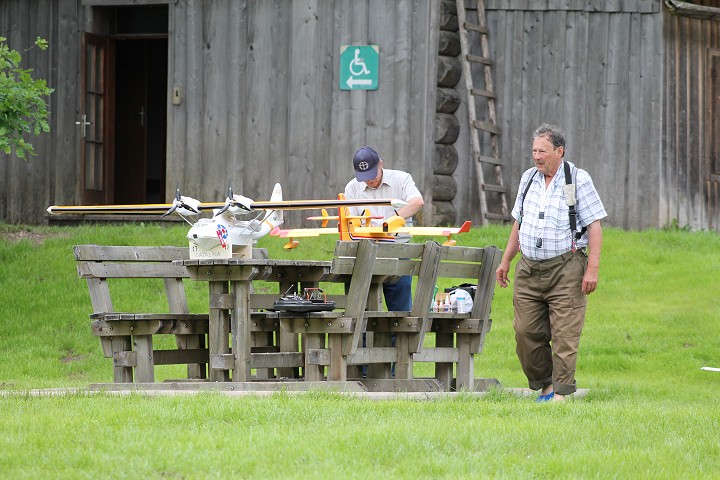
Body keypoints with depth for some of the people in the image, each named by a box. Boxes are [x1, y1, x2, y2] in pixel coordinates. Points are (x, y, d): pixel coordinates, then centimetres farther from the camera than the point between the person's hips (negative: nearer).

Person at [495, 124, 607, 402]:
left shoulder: (578, 180, -4)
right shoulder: (528, 179, 13)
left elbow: (594, 226, -7)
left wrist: (592, 269, -15)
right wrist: (505, 261, 20)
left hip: (565, 268, -6)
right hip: (528, 269, 6)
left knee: (564, 335, -7)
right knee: (525, 332, 1)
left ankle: (561, 392, -4)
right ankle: (545, 386, 14)